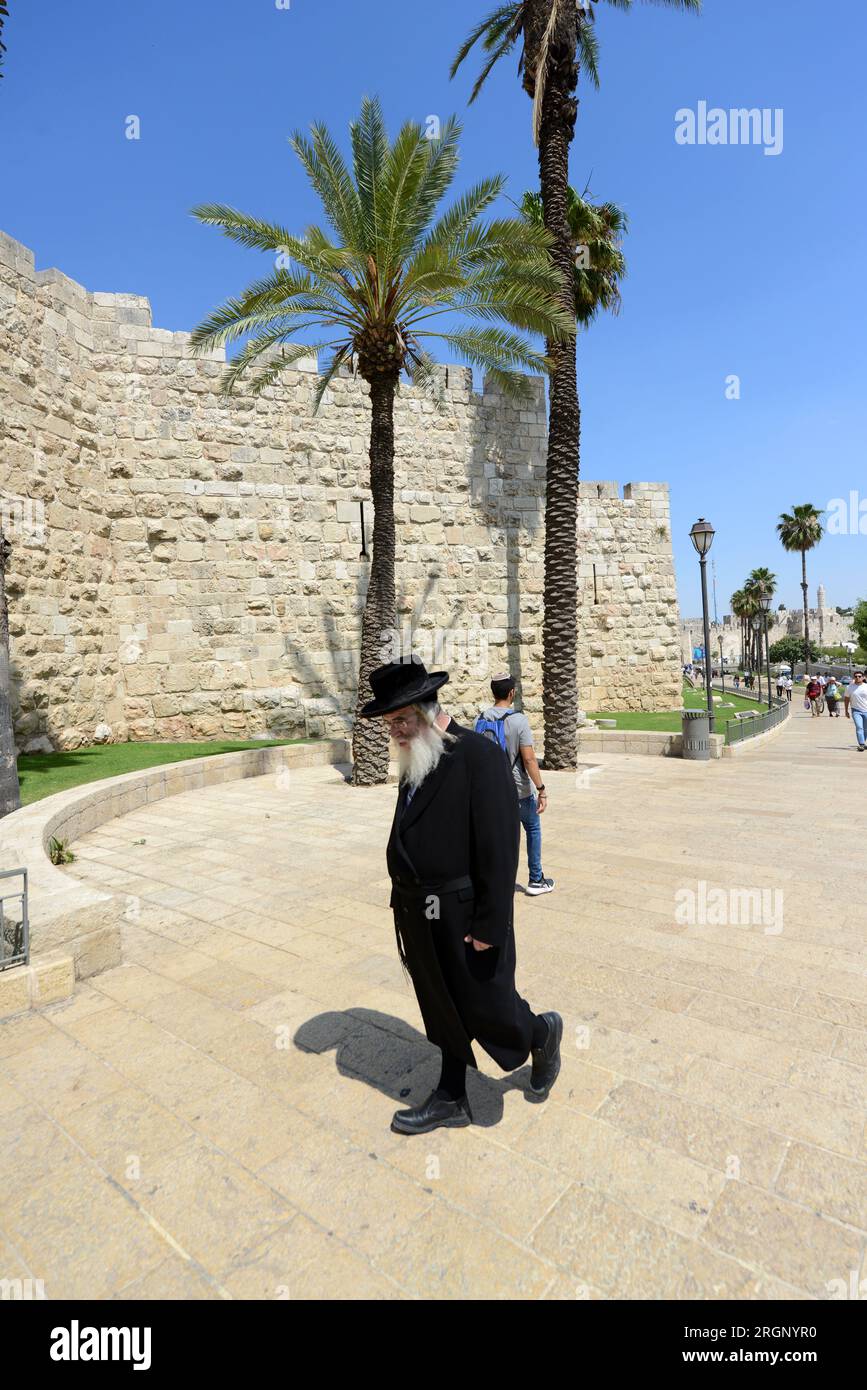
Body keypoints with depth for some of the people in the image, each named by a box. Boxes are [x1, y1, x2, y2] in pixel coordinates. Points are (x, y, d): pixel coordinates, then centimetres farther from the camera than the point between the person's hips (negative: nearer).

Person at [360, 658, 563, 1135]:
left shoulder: (477, 755, -20)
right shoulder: (414, 762, 6)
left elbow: (499, 847, -21)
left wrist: (490, 925, -20)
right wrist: (404, 898, 15)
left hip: (464, 917, -7)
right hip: (421, 916, 7)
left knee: (485, 1009, 9)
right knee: (442, 1011, 21)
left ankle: (542, 1033, 40)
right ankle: (450, 1100, 39)